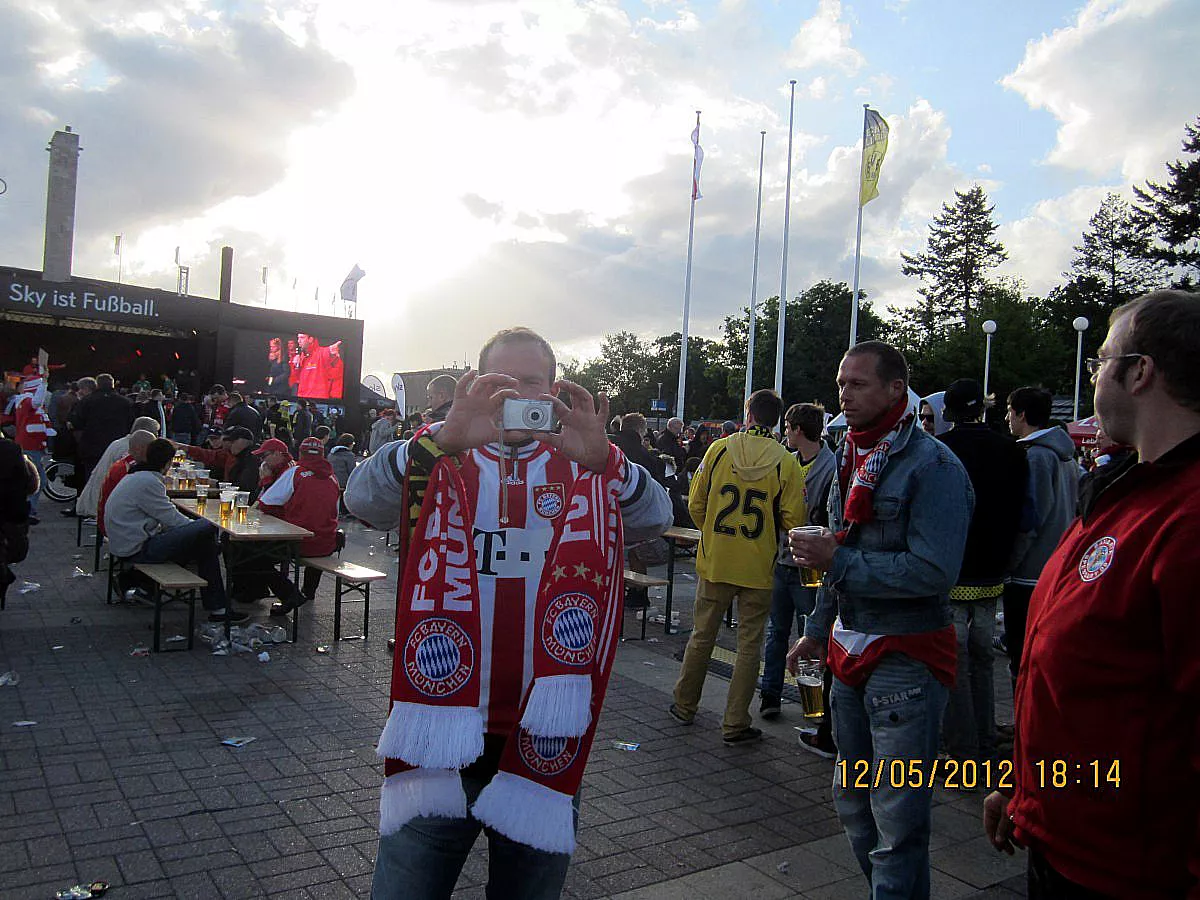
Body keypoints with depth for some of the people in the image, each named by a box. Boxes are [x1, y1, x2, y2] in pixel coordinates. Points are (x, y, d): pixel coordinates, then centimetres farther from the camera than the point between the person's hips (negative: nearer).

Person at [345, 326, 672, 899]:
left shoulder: (583, 470, 3)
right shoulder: (442, 464, 1)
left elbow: (654, 518, -13)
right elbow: (362, 499, -17)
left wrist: (601, 459, -33)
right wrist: (444, 438, -33)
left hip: (543, 738, 2)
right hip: (442, 731, -1)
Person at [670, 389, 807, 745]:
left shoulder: (718, 449, -6)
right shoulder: (787, 463, -9)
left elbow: (695, 504, -2)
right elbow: (793, 520, -10)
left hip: (715, 562, 2)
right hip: (758, 568, -1)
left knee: (702, 635, 17)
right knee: (749, 644, 10)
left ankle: (685, 705, 31)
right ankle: (735, 723, 15)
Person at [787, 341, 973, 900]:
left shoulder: (932, 465, -14)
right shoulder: (852, 459, 12)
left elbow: (934, 571, -24)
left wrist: (837, 561, -21)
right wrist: (819, 629, 20)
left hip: (906, 659, -8)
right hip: (851, 653, 9)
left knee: (897, 821, -1)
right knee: (852, 801, 19)